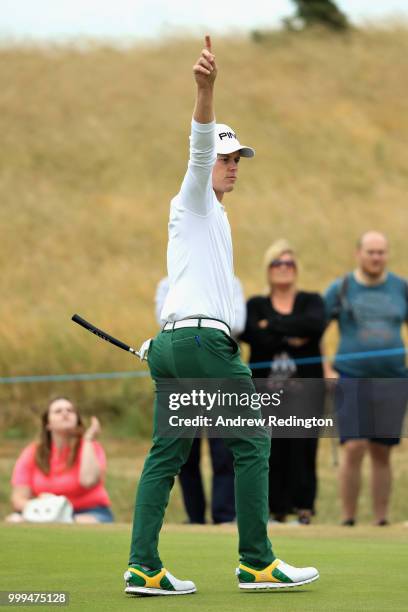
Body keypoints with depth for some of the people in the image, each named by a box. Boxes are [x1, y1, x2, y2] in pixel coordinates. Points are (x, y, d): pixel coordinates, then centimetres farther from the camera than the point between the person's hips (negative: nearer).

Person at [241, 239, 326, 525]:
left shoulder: (311, 301, 15)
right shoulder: (256, 305, 16)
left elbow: (315, 325, -8)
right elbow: (250, 333, -5)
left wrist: (273, 325, -6)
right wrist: (290, 339, -8)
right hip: (266, 384, 1)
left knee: (303, 442, -18)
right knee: (273, 449, -8)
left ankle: (304, 507, -18)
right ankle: (278, 510, -4)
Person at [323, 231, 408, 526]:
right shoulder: (341, 289, 2)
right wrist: (326, 371, -4)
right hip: (352, 378, -2)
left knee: (382, 453, 5)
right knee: (354, 448, -12)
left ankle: (381, 521, 10)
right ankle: (348, 520, -6)